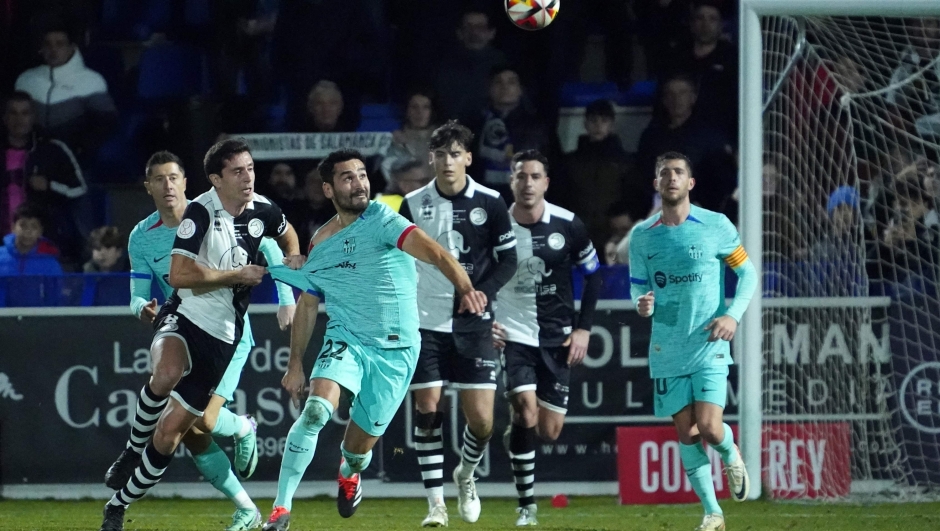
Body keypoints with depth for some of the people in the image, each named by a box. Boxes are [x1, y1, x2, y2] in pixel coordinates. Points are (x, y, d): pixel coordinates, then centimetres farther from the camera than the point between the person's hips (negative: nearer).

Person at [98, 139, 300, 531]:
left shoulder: (261, 211, 1)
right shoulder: (201, 212, -14)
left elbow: (287, 234, 27)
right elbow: (179, 275, -22)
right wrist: (238, 275, -16)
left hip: (222, 335, 4)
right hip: (183, 317, -4)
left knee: (171, 430, 2)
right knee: (167, 375, -39)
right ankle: (134, 448, -11)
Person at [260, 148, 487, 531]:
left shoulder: (380, 220, -13)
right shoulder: (319, 246, 3)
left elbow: (431, 251, -27)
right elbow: (307, 306, 15)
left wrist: (465, 287, -45)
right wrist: (295, 365, 13)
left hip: (396, 350, -2)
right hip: (345, 341, 2)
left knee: (360, 444, 8)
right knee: (315, 410, -25)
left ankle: (349, 473, 48)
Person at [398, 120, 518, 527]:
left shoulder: (489, 203, -2)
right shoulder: (413, 204, 1)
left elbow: (508, 260, 3)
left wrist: (482, 292, -14)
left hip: (472, 324, -1)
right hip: (425, 323, 1)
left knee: (481, 420, -4)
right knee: (428, 411, -4)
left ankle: (466, 474, 27)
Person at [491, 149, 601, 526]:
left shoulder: (568, 226, -6)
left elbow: (593, 275, 6)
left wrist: (583, 328, -1)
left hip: (557, 338, 2)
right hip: (513, 335, -2)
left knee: (549, 431, 0)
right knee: (526, 411, -21)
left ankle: (515, 435, 38)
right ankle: (526, 505, -10)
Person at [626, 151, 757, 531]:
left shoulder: (716, 226, -3)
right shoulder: (642, 236, 4)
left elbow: (747, 273, 4)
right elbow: (637, 285, 13)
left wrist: (733, 315, -11)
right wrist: (642, 303, -11)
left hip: (709, 346, -3)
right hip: (667, 350, 3)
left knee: (709, 429, -15)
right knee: (685, 432, 2)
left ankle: (730, 454, 22)